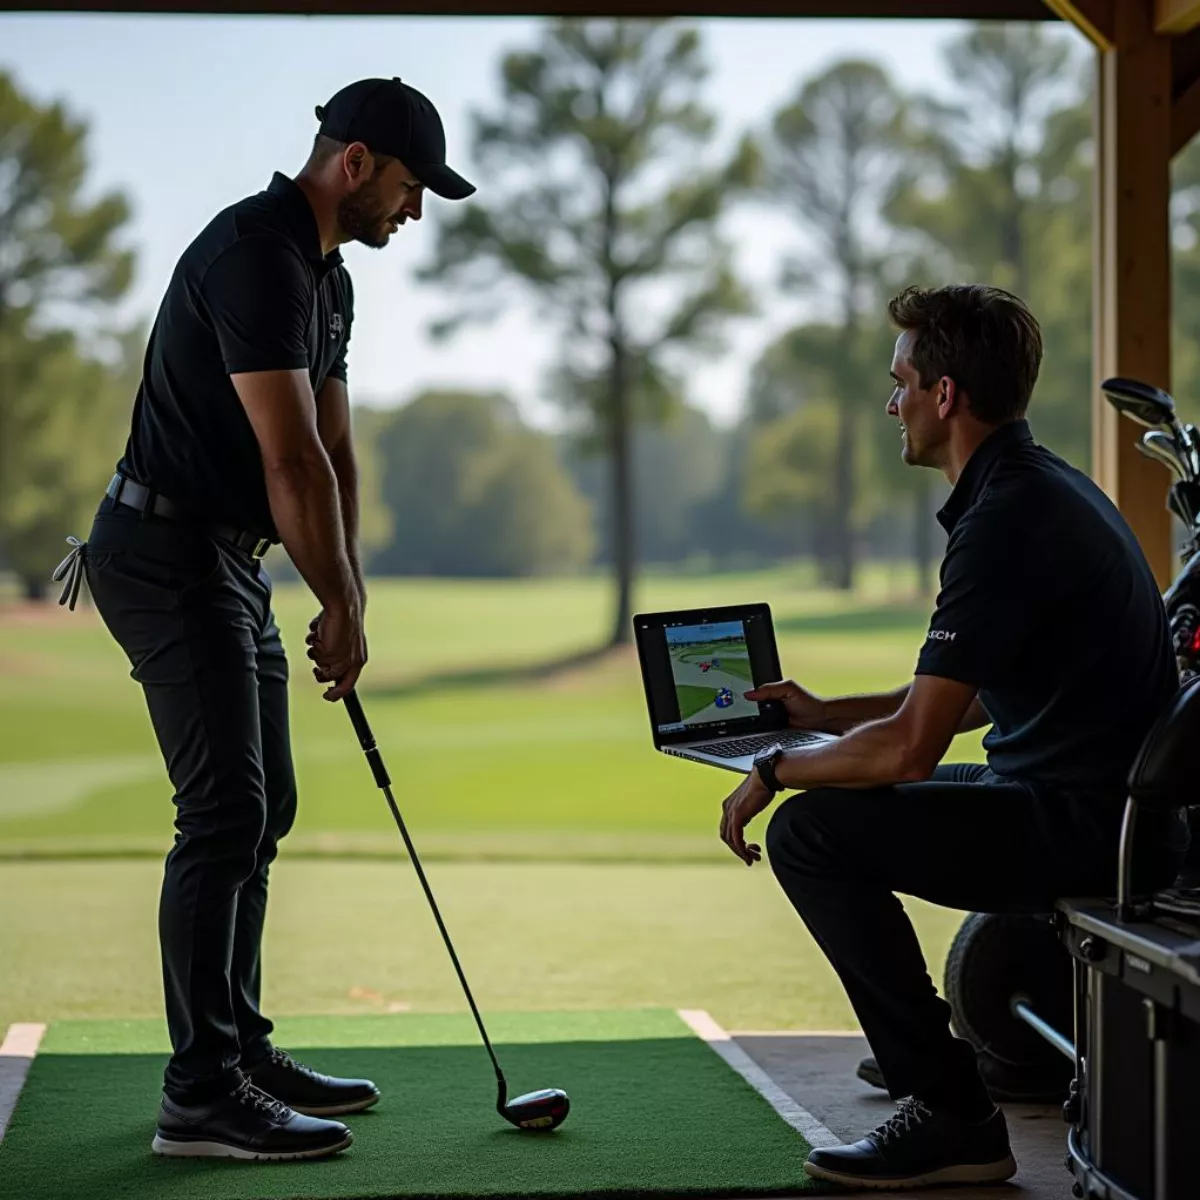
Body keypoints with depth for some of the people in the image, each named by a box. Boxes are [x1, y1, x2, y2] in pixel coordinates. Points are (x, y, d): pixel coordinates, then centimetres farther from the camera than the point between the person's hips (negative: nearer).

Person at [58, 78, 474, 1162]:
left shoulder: (328, 278, 13)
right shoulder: (252, 254, -20)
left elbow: (336, 451, 14)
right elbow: (292, 461, -22)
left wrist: (346, 594, 6)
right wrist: (342, 606, -13)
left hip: (229, 562, 11)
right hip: (168, 554, -11)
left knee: (262, 807, 13)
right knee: (225, 813, -13)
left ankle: (241, 1050, 21)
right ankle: (201, 1096, -9)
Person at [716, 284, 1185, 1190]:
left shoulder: (1006, 521, -21)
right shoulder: (1047, 487, 12)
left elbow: (909, 746, -23)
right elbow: (968, 700, 23)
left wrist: (774, 770, -7)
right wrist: (827, 715, 24)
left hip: (1083, 826, -11)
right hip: (1110, 807, 11)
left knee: (812, 833, -14)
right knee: (857, 804, 24)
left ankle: (953, 1116, -9)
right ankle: (926, 1062, 34)